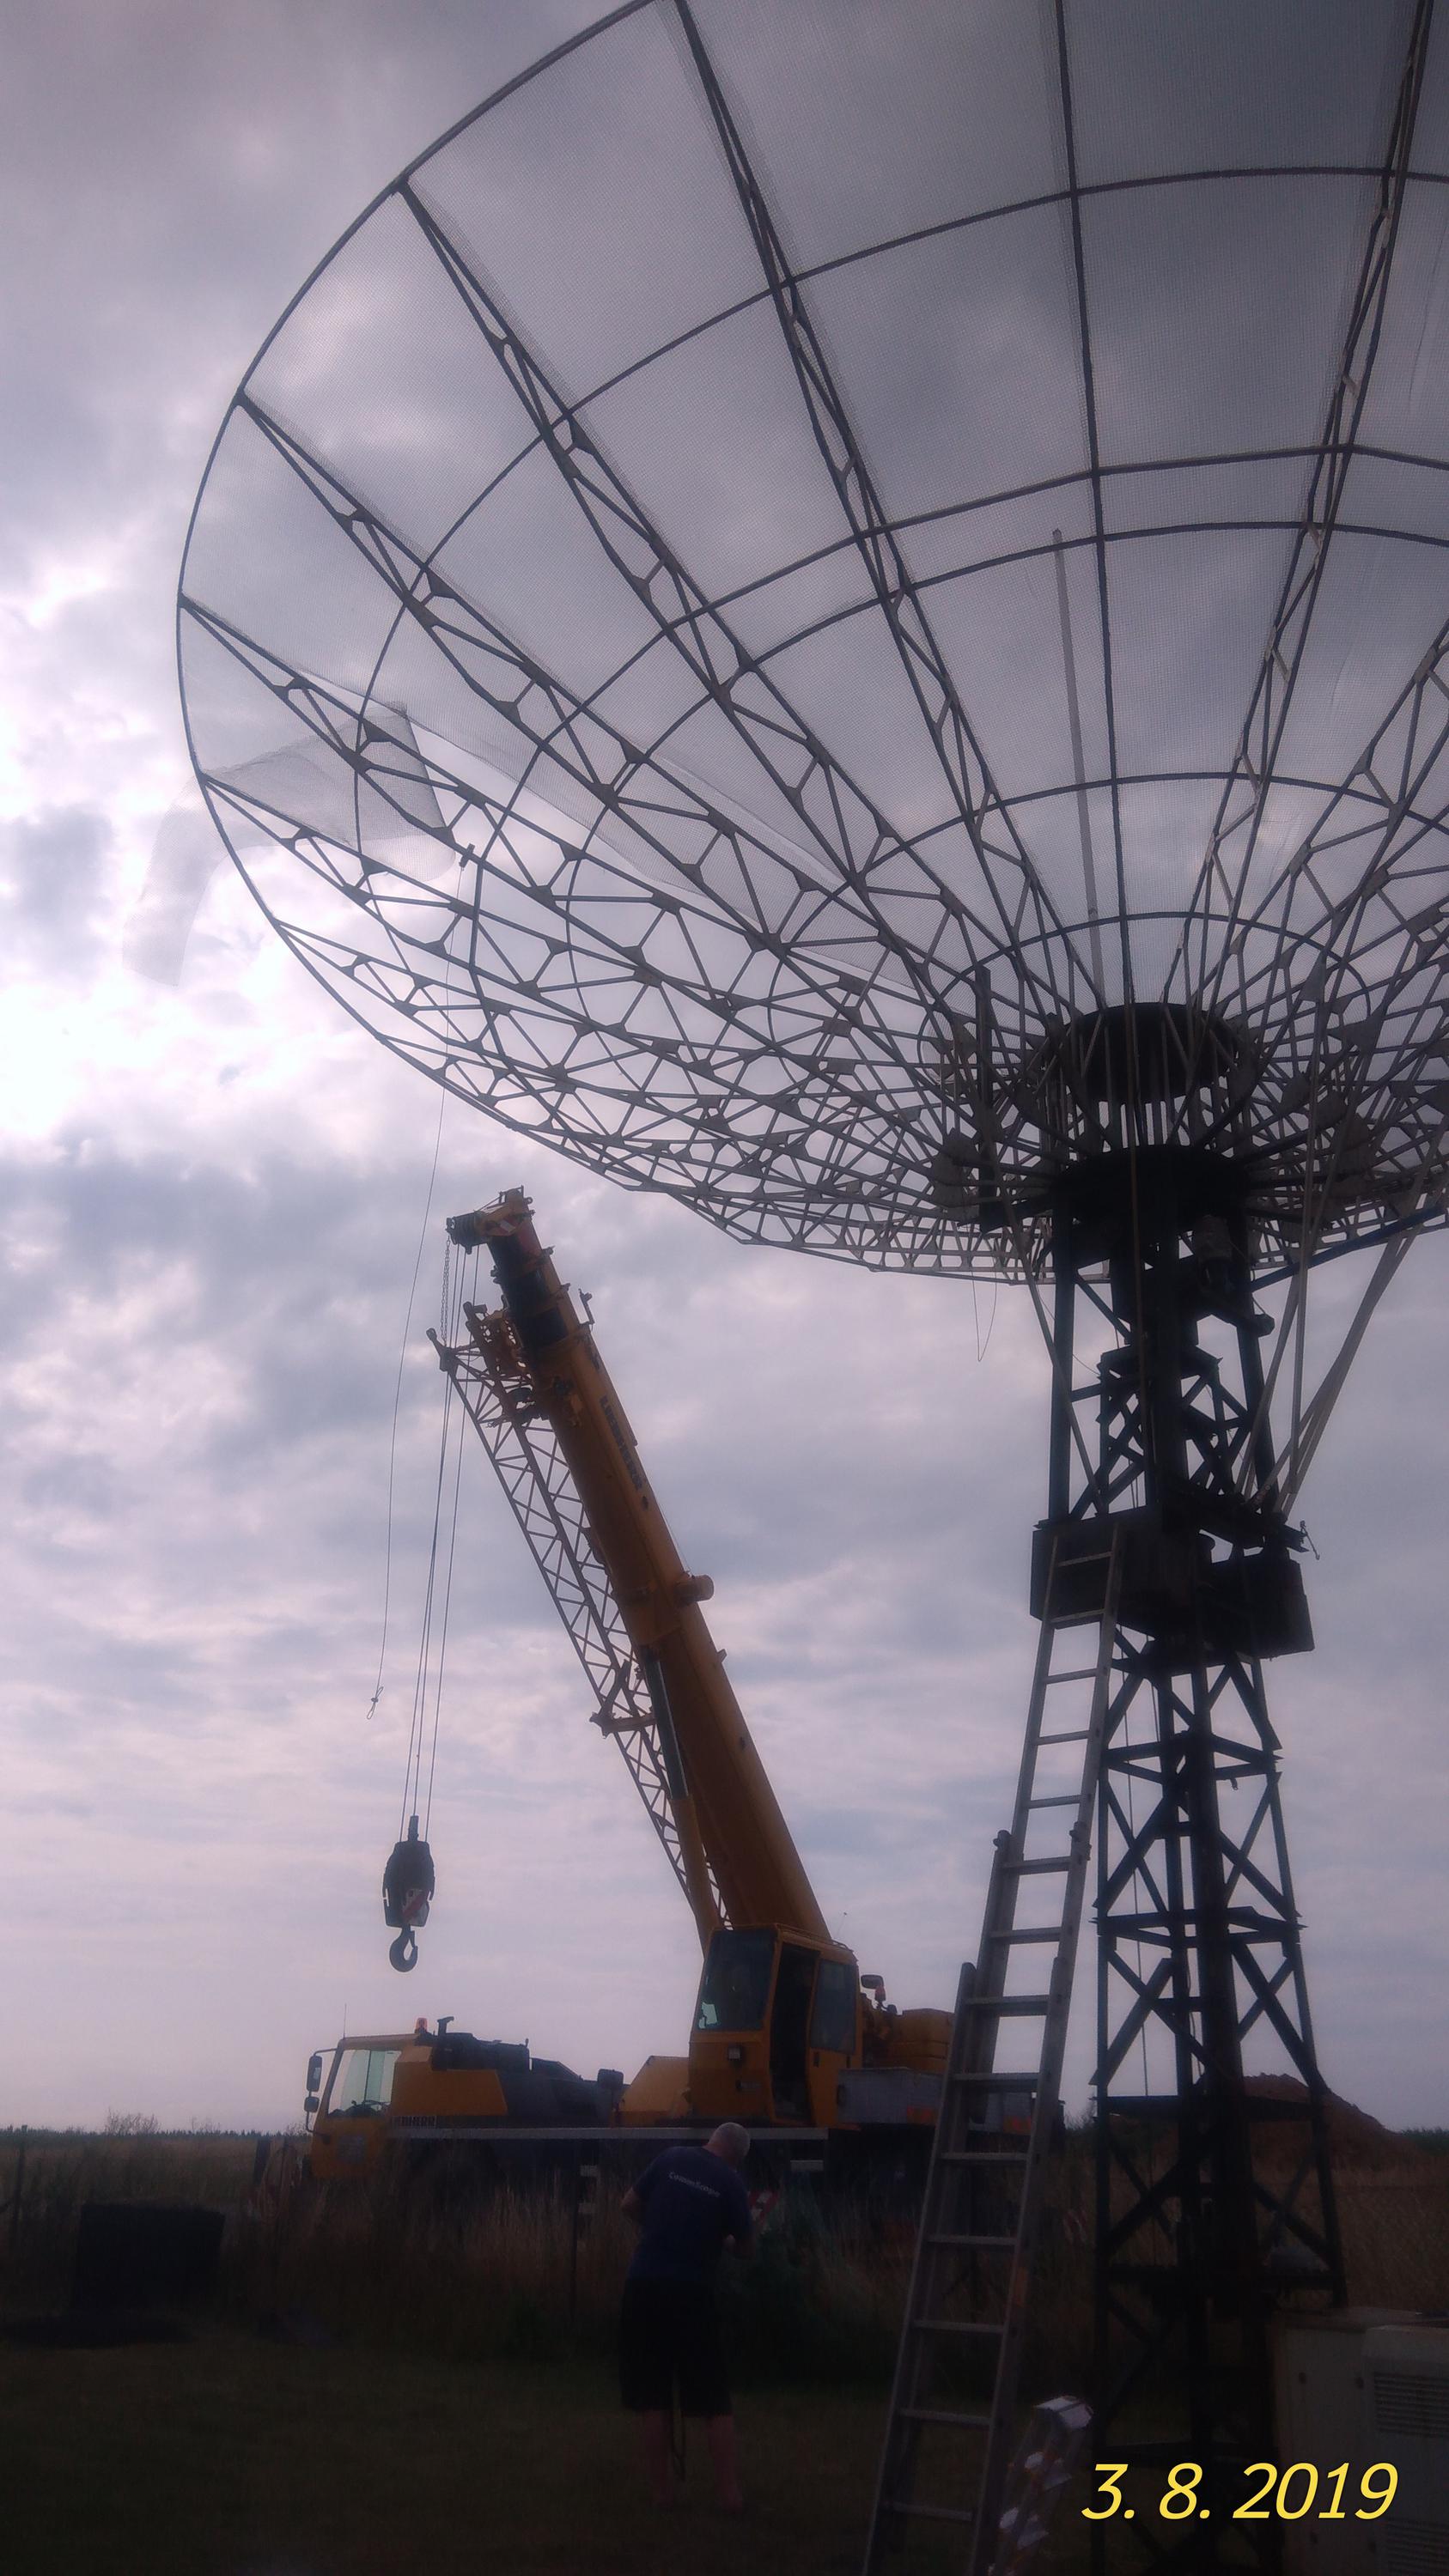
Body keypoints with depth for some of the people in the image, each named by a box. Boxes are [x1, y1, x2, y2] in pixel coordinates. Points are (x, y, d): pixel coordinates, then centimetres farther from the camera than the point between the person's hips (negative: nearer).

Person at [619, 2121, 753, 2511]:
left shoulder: (671, 2157, 5)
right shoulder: (731, 2184, 1)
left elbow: (629, 2205, 9)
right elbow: (743, 2246, 8)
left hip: (645, 2284, 2)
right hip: (691, 2290, -2)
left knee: (652, 2396, 10)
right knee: (714, 2399, 9)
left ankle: (661, 2492, 13)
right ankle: (730, 2494, 8)